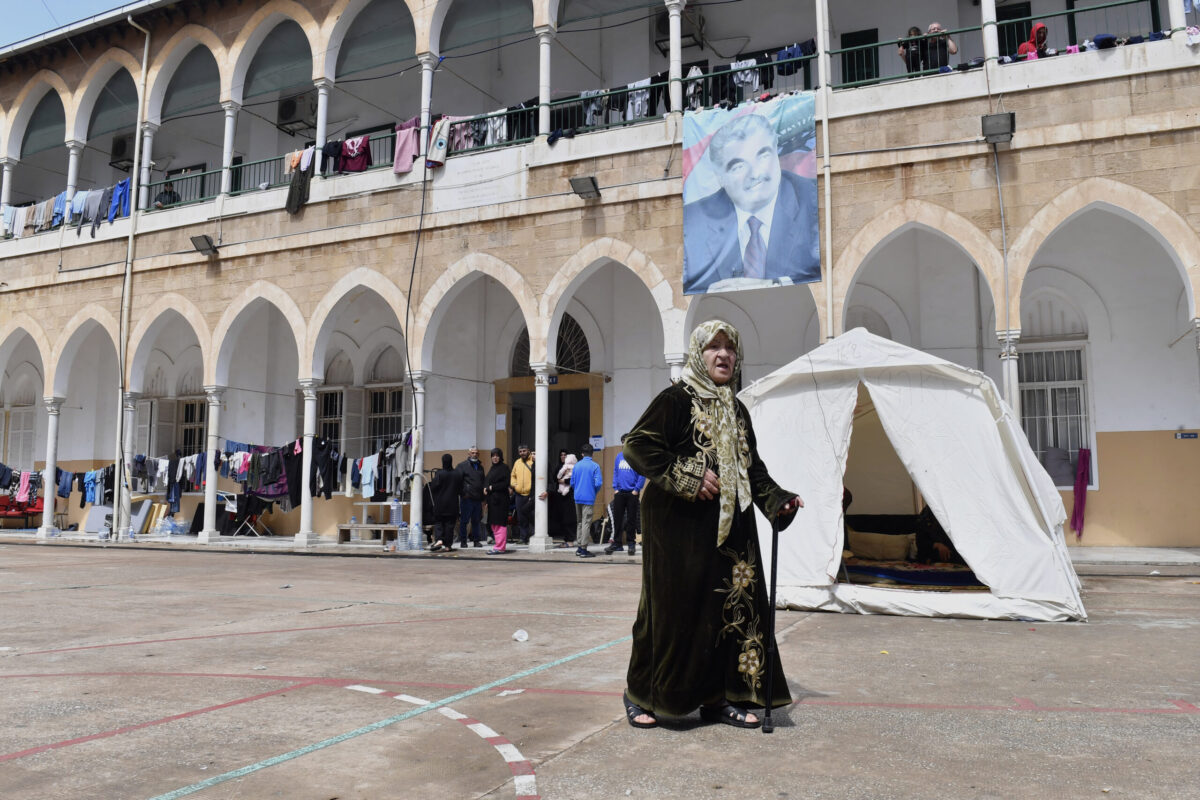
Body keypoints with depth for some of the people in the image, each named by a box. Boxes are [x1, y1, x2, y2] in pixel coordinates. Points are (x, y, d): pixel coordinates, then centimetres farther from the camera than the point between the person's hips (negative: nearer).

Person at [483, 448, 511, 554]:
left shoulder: (504, 467, -6)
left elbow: (506, 484, -13)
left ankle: (500, 547, -6)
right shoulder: (492, 468, 18)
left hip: (500, 499, -9)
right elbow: (486, 482, 24)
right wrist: (486, 489, 3)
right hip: (492, 499, 9)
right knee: (493, 524, 9)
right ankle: (499, 545, 14)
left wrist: (492, 487, -13)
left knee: (499, 523, -8)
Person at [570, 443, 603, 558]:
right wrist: (595, 492, 6)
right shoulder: (595, 466, -8)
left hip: (577, 498, 5)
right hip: (589, 498, -5)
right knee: (586, 523, -3)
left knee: (579, 522, 15)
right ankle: (583, 549, -4)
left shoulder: (576, 465, 5)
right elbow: (598, 483, -13)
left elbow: (572, 483, 8)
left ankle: (579, 547, 18)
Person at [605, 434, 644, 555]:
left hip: (632, 493, -4)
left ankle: (631, 542, 13)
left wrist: (636, 489, -12)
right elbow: (615, 472, 12)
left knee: (631, 519, 3)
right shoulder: (619, 456, 10)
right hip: (619, 493, 4)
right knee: (617, 518, 3)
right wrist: (615, 488, 3)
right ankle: (616, 542, 10)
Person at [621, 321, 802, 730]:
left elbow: (752, 466, 22)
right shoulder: (676, 399, -5)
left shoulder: (737, 411, 17)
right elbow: (637, 446, -14)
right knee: (673, 605, -2)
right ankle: (641, 694, 14)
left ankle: (719, 697, 17)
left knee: (733, 604, 5)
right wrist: (690, 478, -18)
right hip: (680, 524, -7)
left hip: (729, 527, 7)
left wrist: (776, 499, 6)